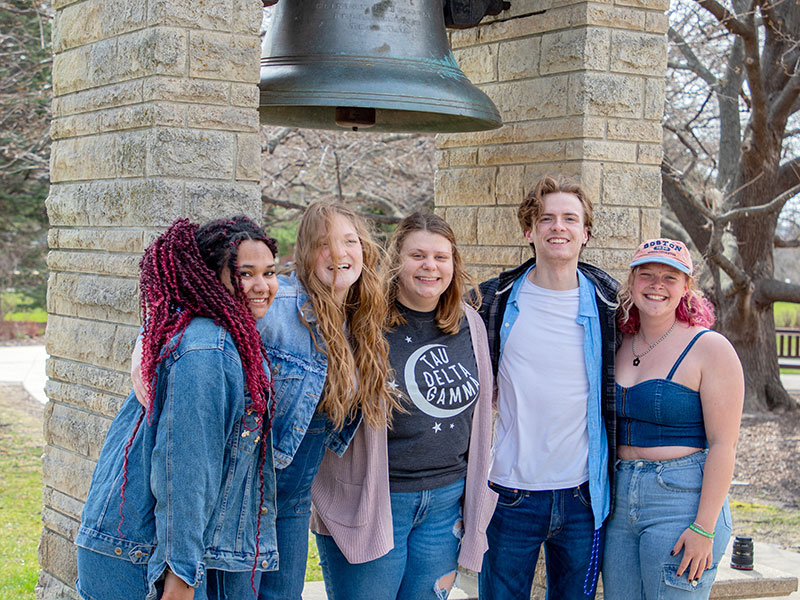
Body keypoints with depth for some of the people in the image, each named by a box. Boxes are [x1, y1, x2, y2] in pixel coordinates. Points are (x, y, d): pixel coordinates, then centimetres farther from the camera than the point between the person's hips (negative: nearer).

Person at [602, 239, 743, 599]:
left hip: (681, 502, -6)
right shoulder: (620, 346, 10)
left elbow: (723, 444, -12)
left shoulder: (709, 348, -7)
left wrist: (704, 528, -17)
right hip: (619, 501, 6)